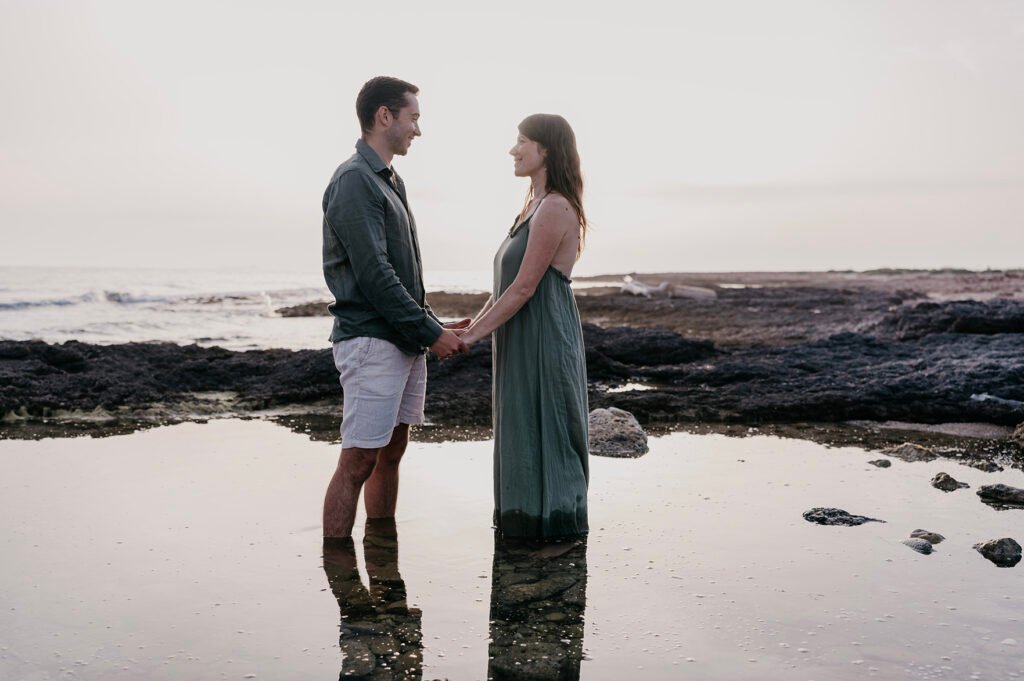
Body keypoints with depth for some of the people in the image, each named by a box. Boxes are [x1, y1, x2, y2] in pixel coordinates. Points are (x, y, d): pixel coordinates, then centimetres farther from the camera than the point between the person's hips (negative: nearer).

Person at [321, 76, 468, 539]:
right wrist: (430, 332, -13)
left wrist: (436, 327, 12)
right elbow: (374, 273, -17)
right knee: (358, 462, -7)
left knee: (391, 454, 12)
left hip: (405, 343, 9)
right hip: (371, 341, -9)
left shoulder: (389, 181, 18)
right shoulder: (354, 180, -11)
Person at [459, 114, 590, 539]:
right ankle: (525, 519, 25)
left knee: (543, 431, 0)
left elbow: (525, 287, -19)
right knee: (523, 433, 15)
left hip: (544, 338, -10)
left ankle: (553, 520, 11)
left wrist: (473, 335, -15)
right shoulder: (535, 206, 15)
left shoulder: (555, 208, -16)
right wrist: (473, 324, 8)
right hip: (522, 340, 10)